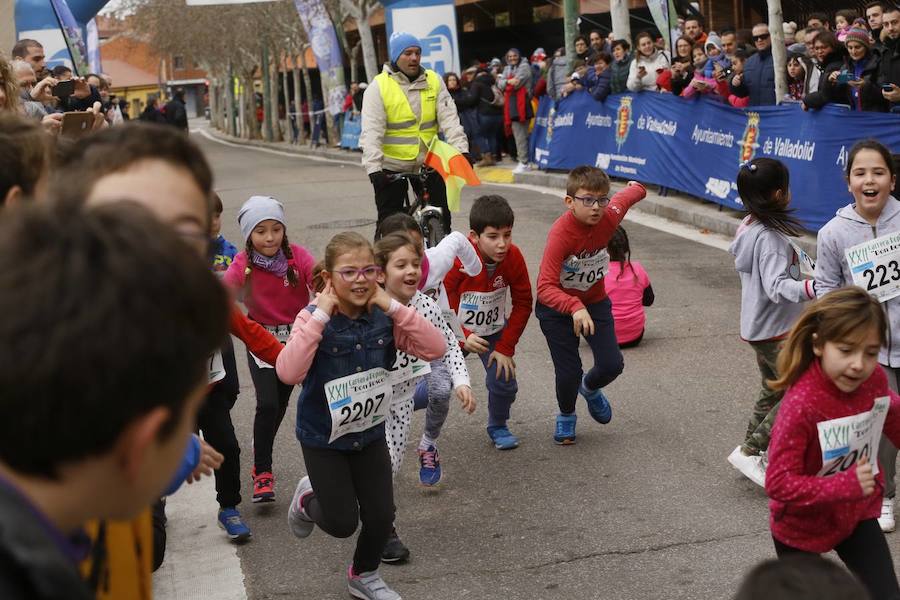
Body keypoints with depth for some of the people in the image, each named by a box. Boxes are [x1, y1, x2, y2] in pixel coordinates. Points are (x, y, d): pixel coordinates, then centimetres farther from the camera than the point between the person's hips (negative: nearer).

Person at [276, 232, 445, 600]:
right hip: (323, 437, -4)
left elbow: (436, 349, -19)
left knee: (381, 515, 6)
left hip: (371, 432, 4)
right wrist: (321, 314, -34)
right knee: (342, 523, 0)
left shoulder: (383, 318, -9)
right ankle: (308, 499, 35)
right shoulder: (315, 319, -20)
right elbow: (288, 373, -36)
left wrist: (392, 307, -23)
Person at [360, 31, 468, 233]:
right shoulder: (379, 86, -9)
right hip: (392, 166, -3)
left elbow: (449, 118, -5)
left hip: (428, 162, 3)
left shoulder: (434, 81, 1)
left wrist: (462, 149, -19)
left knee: (441, 217, 4)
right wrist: (373, 167, -26)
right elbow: (371, 132, -16)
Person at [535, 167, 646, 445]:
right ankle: (566, 416, 29)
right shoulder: (561, 233, -33)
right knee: (569, 372, -5)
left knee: (612, 364, -4)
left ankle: (590, 388, 34)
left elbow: (627, 196, 6)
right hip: (557, 307, -4)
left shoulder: (609, 217, -19)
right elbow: (545, 288, -40)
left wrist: (636, 188, 29)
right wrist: (575, 308, -55)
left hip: (595, 301, 4)